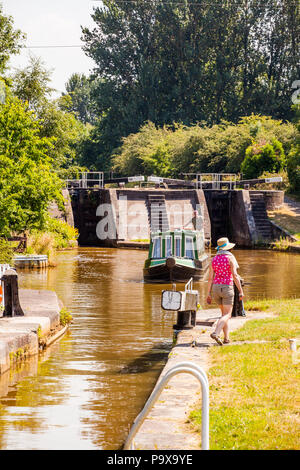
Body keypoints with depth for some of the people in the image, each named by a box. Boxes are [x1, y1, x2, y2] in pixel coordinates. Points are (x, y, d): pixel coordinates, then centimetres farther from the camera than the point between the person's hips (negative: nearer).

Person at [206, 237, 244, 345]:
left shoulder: (214, 259, 6)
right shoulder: (230, 257, -8)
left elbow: (211, 277, 4)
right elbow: (235, 275, -14)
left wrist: (209, 294, 7)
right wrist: (241, 291, -10)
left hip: (216, 288, 5)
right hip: (227, 288, -5)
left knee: (224, 313, 18)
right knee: (227, 315, -6)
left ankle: (226, 338, 14)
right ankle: (216, 333, -28)